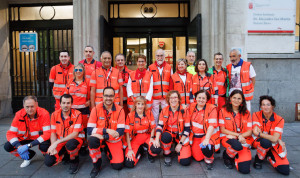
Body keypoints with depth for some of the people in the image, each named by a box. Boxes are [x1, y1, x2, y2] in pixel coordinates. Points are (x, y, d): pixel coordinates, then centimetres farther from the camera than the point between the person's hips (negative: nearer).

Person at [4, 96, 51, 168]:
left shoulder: (44, 114, -25)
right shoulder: (19, 115, -15)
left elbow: (47, 134, -28)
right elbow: (10, 133, -12)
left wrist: (28, 145, -35)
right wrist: (19, 146, -31)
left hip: (40, 138, -4)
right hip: (26, 138, 4)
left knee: (44, 146, -35)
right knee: (7, 146, -16)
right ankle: (29, 155, 11)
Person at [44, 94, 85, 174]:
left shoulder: (77, 114, -15)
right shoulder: (55, 115, -3)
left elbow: (75, 134, -20)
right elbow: (53, 133, 1)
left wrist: (57, 142, -27)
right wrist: (53, 147, -17)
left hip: (75, 139, -4)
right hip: (60, 142, 4)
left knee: (70, 144, -40)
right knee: (48, 161, -16)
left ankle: (74, 160, -5)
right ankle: (64, 154, 18)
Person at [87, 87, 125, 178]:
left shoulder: (120, 110, -12)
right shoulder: (96, 109, -12)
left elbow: (120, 131, -16)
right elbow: (89, 129, -17)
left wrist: (104, 136, -26)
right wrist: (106, 130, -29)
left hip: (114, 139, 1)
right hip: (99, 137, 0)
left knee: (118, 166, -9)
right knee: (92, 140, -35)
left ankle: (108, 150, 24)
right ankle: (96, 164, -7)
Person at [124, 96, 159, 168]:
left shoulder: (149, 113, -4)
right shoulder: (130, 116, -11)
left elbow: (153, 127, 4)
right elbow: (127, 133, -9)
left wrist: (152, 137, -15)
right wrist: (129, 149, -13)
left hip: (147, 136, 1)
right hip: (135, 139, -1)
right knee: (129, 164, -17)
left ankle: (150, 154, 8)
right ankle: (139, 151, 17)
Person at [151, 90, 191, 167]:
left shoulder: (184, 111, -10)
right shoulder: (164, 110, -4)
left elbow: (187, 129, -7)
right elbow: (160, 125, -5)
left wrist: (180, 143, -11)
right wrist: (157, 139, -21)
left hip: (181, 137, -1)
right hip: (169, 134, 1)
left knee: (185, 161, -16)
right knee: (165, 136, -37)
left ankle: (178, 149, 19)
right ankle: (167, 155, -6)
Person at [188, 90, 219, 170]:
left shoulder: (211, 108, -11)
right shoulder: (192, 106, 3)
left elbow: (212, 125, -18)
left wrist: (207, 139, -28)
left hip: (208, 135, -4)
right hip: (195, 136, 4)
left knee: (205, 147, -35)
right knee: (198, 158, -2)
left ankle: (209, 160, 1)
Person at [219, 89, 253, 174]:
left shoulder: (246, 113, 5)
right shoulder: (223, 111, -2)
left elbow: (249, 131, 1)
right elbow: (223, 130, -4)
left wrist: (241, 136, -19)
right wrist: (237, 134, -15)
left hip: (243, 139, 2)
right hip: (228, 137, -2)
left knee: (245, 170, -17)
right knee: (237, 146, -39)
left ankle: (236, 156, 17)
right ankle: (227, 156, -4)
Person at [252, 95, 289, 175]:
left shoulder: (279, 119, -12)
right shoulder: (256, 115, -11)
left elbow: (274, 139, -23)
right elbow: (255, 132, -23)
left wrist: (259, 134, -22)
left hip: (274, 146, 2)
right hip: (259, 142, -2)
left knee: (285, 171, -13)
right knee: (266, 141, -38)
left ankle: (268, 156, 17)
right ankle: (258, 158, -5)